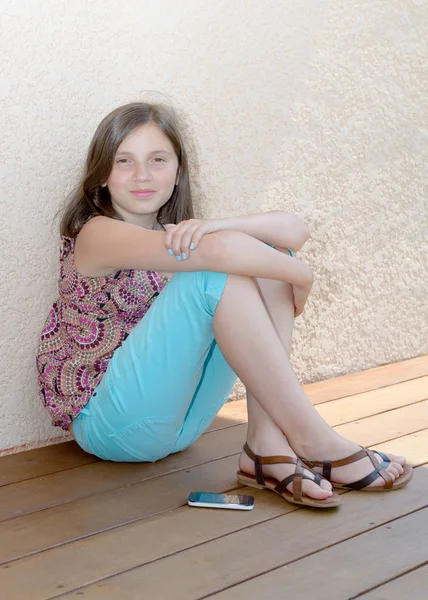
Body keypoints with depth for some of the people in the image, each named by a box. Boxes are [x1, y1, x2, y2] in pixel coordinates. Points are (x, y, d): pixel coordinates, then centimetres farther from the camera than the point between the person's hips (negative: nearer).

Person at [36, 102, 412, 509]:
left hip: (176, 421, 8)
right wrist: (299, 275, -17)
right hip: (108, 423, -7)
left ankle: (268, 446, -17)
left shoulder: (176, 232, 9)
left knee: (270, 252, -5)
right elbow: (216, 252, -32)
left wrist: (219, 226, -24)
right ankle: (312, 441, -22)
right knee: (215, 275, -27)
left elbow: (295, 229, -6)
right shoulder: (99, 235, -13)